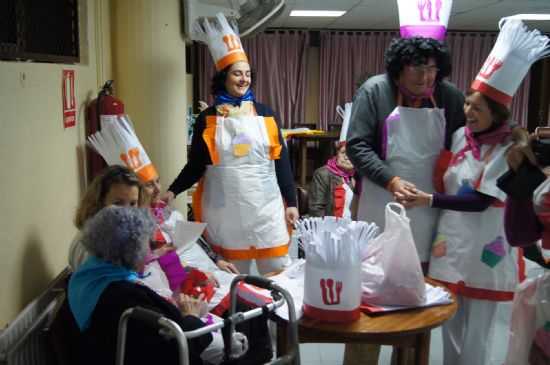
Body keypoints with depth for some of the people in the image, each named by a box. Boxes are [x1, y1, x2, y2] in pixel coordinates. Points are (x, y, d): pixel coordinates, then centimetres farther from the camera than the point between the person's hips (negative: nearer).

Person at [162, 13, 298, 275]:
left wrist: (291, 202, 2)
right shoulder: (207, 119, 3)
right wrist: (172, 191, -7)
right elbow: (195, 165, 6)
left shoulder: (265, 114, 5)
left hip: (265, 206, 1)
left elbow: (280, 160, 6)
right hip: (223, 210, 0)